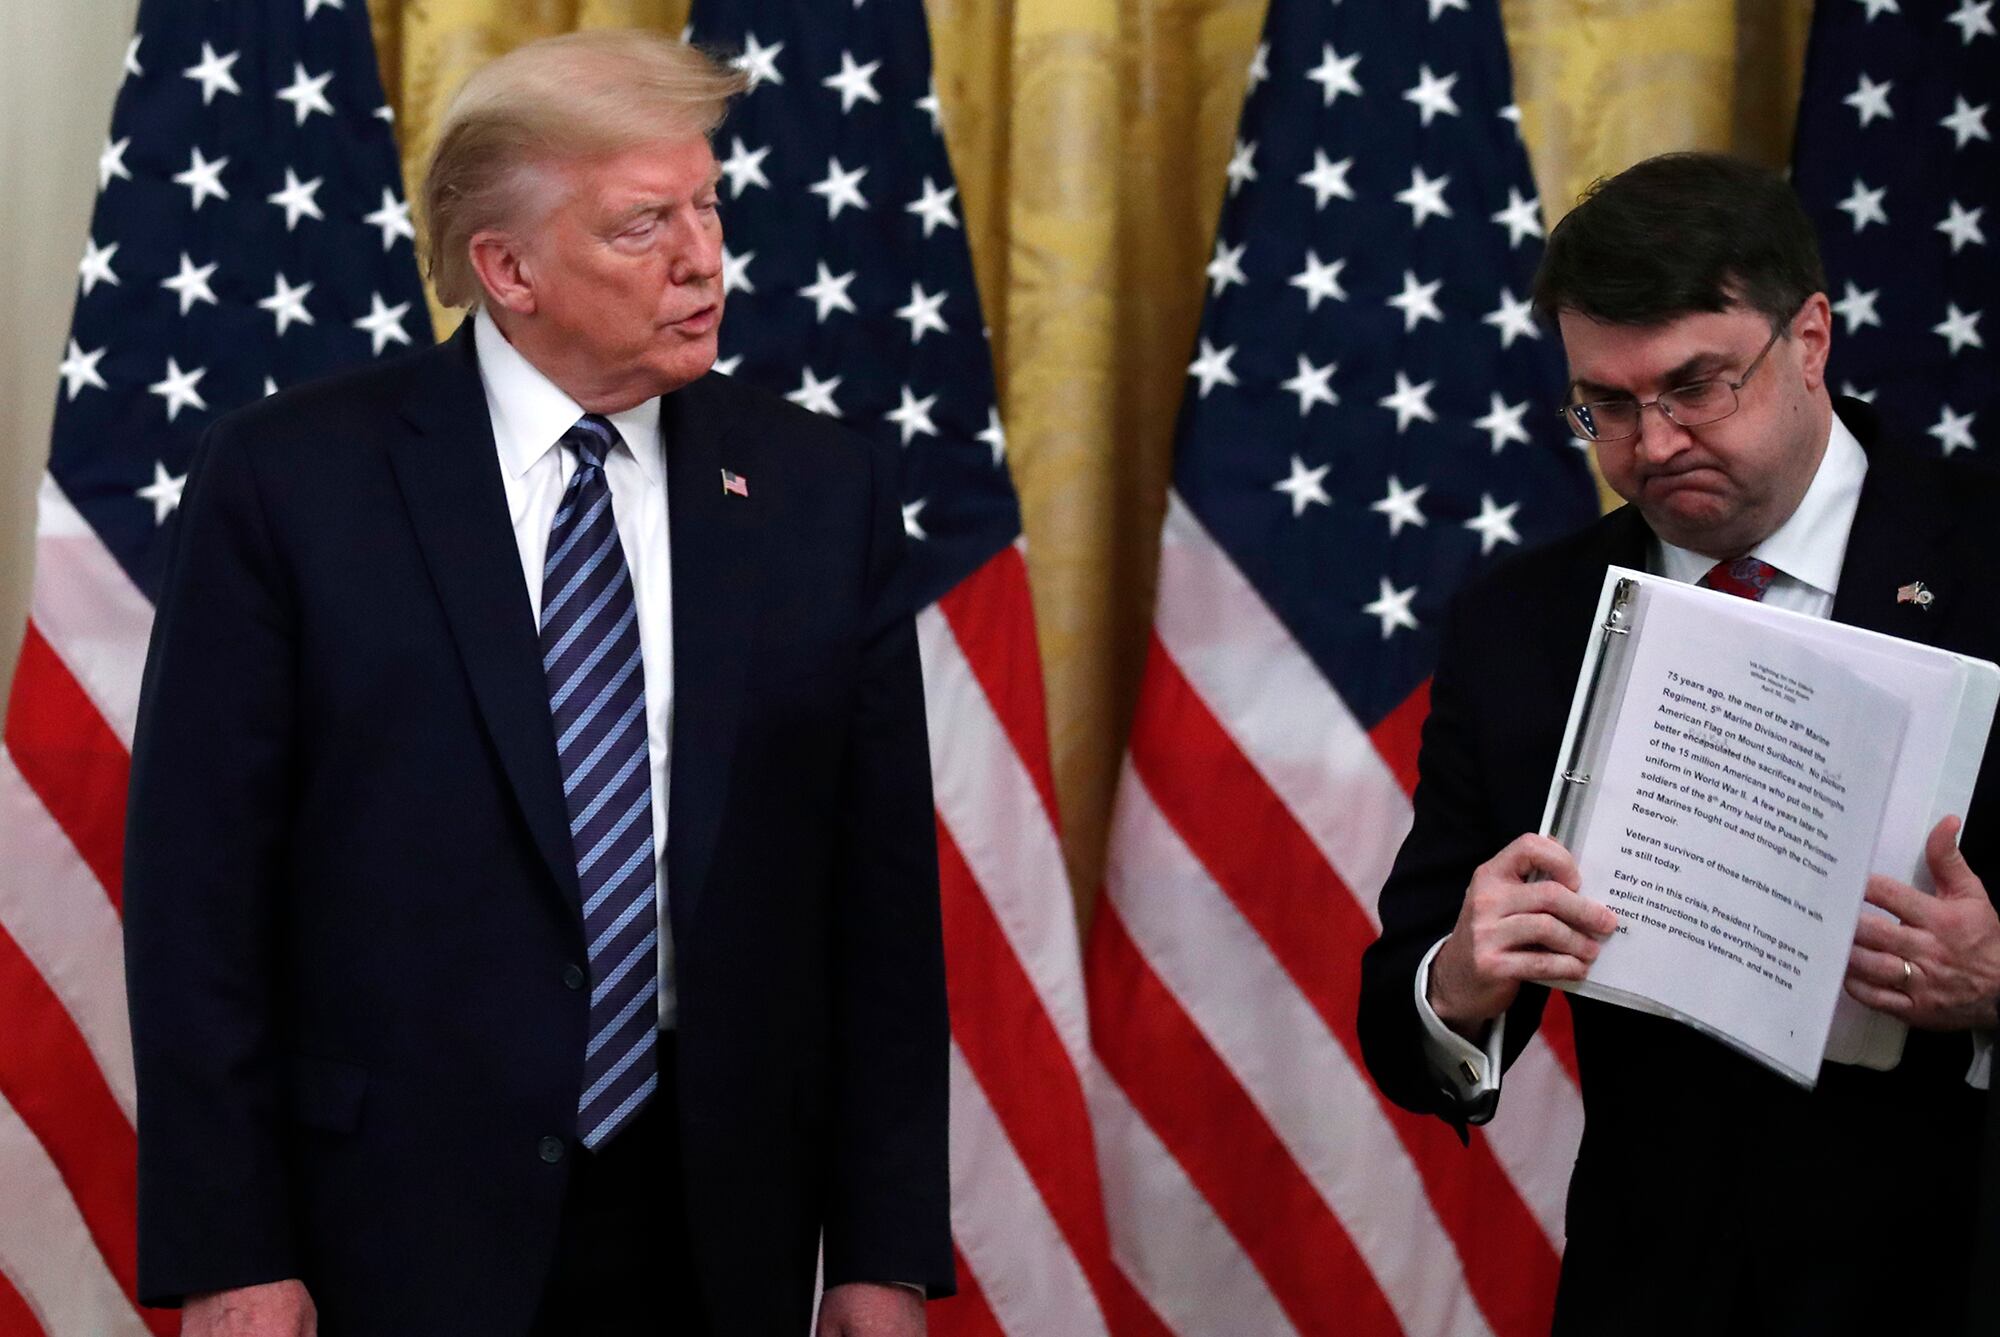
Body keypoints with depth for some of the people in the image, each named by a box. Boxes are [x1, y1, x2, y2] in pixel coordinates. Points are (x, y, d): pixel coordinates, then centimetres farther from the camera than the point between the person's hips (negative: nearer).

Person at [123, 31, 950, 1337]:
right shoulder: (290, 479, -5)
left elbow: (883, 887, 2)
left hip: (722, 1230, 3)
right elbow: (200, 878, -4)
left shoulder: (821, 488, 2)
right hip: (401, 1228, -2)